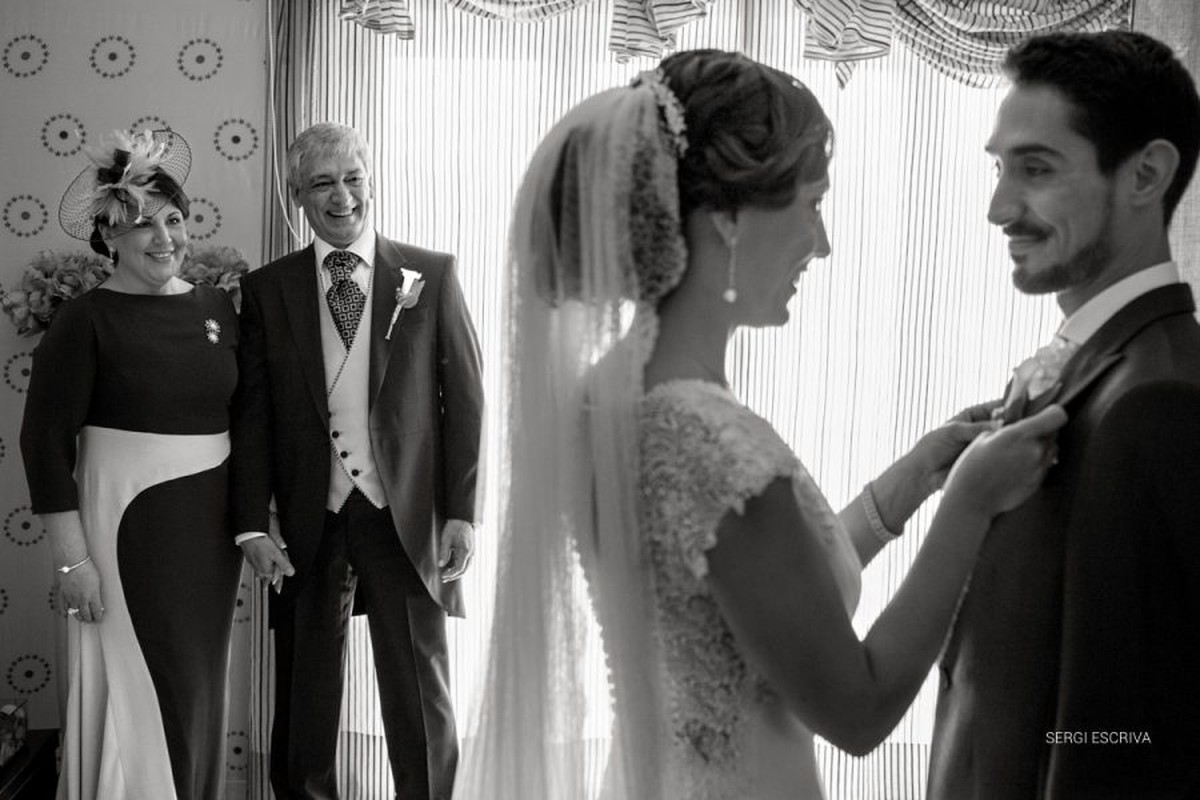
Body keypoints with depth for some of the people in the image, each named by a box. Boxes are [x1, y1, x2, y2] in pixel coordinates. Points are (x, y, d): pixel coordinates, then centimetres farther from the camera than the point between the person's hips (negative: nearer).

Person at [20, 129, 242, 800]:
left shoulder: (218, 307, 4)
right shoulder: (87, 321, -9)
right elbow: (46, 440, -9)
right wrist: (72, 560, -11)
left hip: (214, 518, 5)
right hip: (131, 518, -5)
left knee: (204, 683, 14)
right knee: (147, 689, 1)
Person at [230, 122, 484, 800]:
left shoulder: (432, 275, 2)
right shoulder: (267, 288, 5)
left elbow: (466, 399, 0)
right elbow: (253, 413, 4)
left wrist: (462, 513, -6)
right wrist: (253, 525, -5)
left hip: (407, 519, -1)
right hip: (308, 523, 1)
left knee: (421, 695, 7)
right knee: (305, 694, 12)